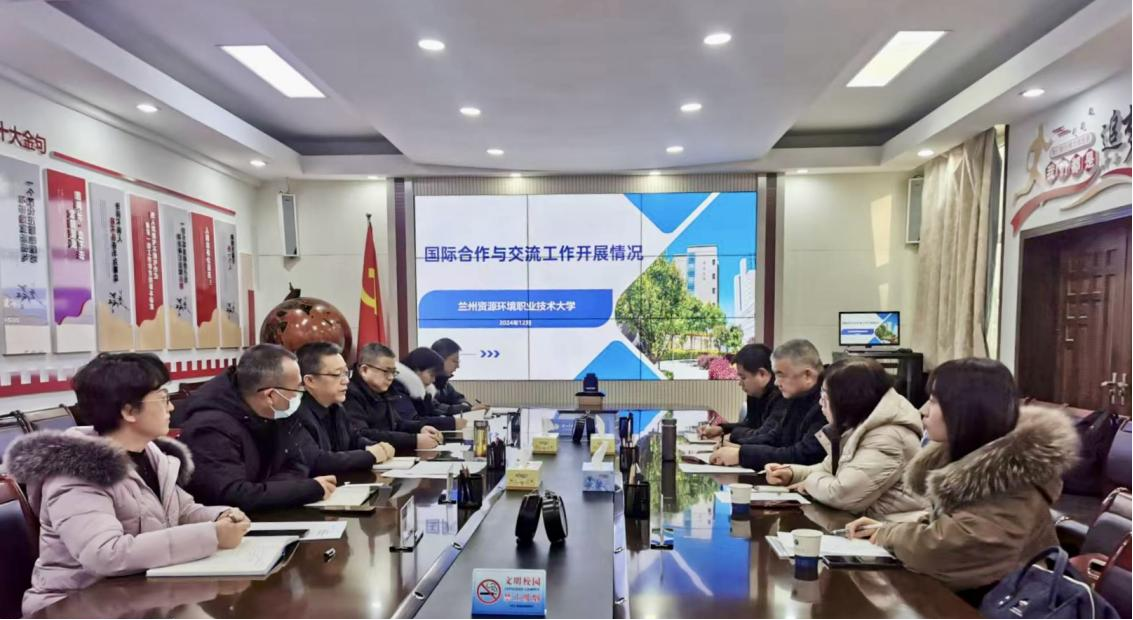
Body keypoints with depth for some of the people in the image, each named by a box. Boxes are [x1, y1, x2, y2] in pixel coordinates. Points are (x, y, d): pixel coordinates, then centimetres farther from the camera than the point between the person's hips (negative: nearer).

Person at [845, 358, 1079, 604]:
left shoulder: (1012, 487, -26)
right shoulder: (965, 456, -1)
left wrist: (888, 534, -15)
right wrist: (889, 528, -5)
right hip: (960, 592, 7)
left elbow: (941, 550, -33)